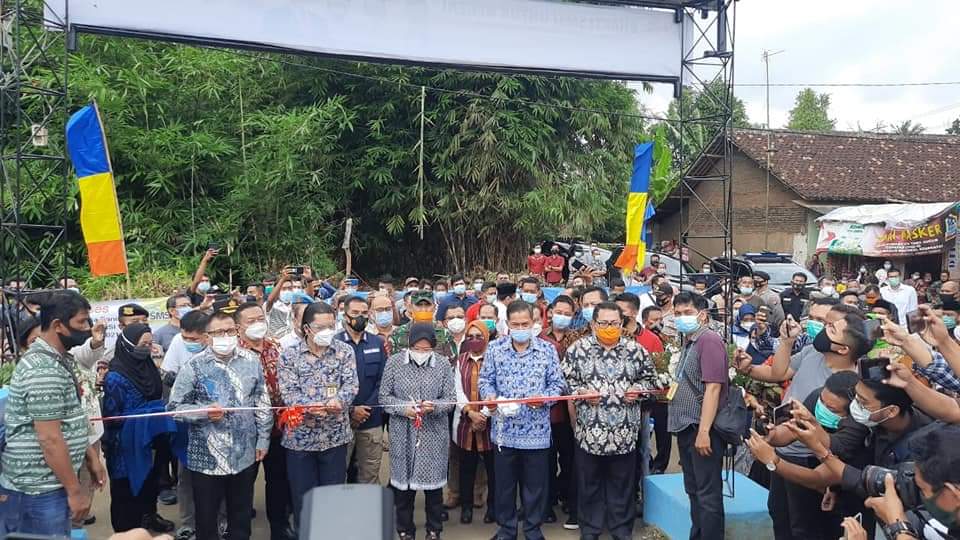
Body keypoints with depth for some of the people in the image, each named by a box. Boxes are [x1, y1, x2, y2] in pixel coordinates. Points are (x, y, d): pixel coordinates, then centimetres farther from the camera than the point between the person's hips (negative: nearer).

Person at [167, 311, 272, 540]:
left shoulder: (251, 362, 1)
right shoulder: (193, 366, -8)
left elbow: (262, 404, 6)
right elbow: (174, 406, -5)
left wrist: (263, 439, 4)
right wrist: (204, 412, -20)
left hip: (245, 456, 3)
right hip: (207, 457, -2)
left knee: (242, 515, 17)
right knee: (206, 516, 12)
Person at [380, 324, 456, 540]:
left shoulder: (443, 364, -2)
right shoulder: (394, 362, -3)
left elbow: (450, 399, 0)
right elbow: (384, 395, -1)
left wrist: (434, 407, -20)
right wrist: (403, 408, -17)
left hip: (434, 434, 0)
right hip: (403, 434, 0)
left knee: (433, 482, 9)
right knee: (403, 482, 9)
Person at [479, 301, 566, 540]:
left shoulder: (547, 349, -1)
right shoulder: (495, 348, 1)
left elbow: (557, 383, 0)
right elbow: (485, 379, 4)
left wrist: (544, 398, -18)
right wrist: (490, 395, -16)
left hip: (536, 430, -1)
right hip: (504, 428, 1)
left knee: (535, 483, 10)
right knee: (504, 483, 12)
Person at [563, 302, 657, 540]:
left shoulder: (635, 349, 1)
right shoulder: (578, 349, -3)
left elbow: (649, 378, 12)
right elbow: (564, 380, 1)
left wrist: (638, 389, -7)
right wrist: (580, 392, -15)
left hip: (625, 431, 1)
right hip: (589, 430, -1)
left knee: (623, 482, 12)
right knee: (589, 482, 11)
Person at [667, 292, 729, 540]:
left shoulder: (709, 340, -14)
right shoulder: (688, 342, 13)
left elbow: (713, 387, -22)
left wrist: (704, 431, -25)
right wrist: (670, 389, 8)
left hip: (701, 429, -9)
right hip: (686, 428, 9)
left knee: (708, 494, -1)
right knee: (693, 491, 17)